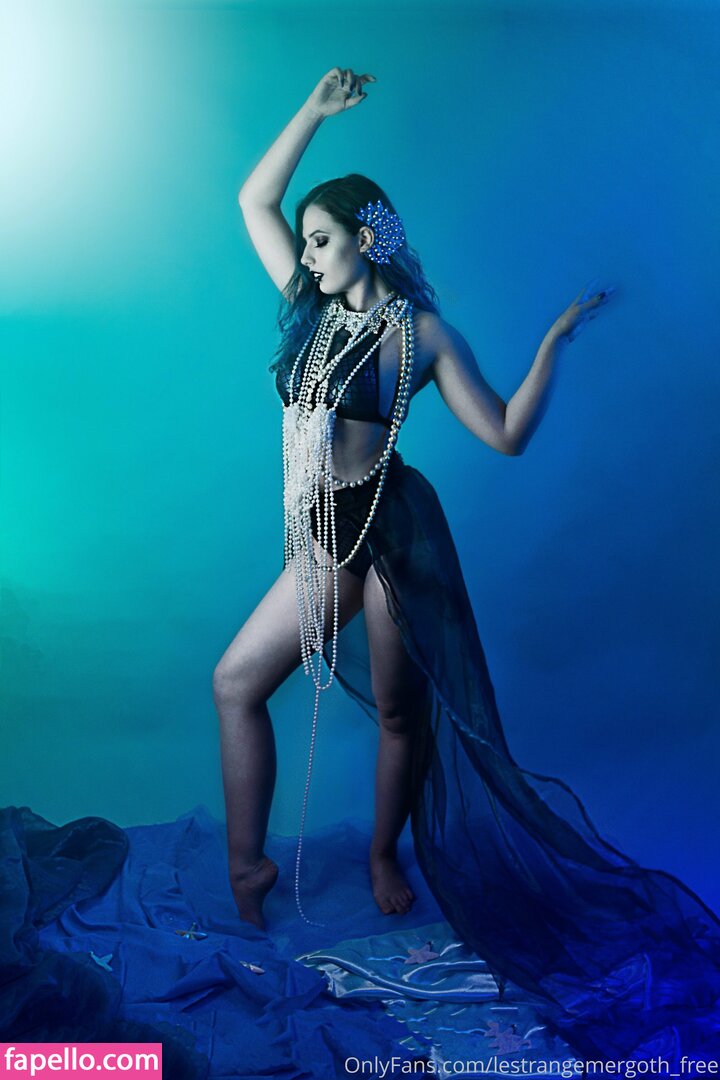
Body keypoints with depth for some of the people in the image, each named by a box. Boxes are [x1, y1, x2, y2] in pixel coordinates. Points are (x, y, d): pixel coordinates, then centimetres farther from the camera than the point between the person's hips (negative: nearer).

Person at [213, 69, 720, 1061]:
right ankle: (246, 863, 20)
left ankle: (385, 852, 34)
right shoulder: (309, 306, 10)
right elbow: (254, 199, 16)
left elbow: (506, 433, -7)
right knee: (235, 681, 6)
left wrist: (557, 338, -11)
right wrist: (317, 109, 12)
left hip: (395, 530, -5)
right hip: (323, 540, 6)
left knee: (401, 709, 8)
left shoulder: (422, 330, -4)